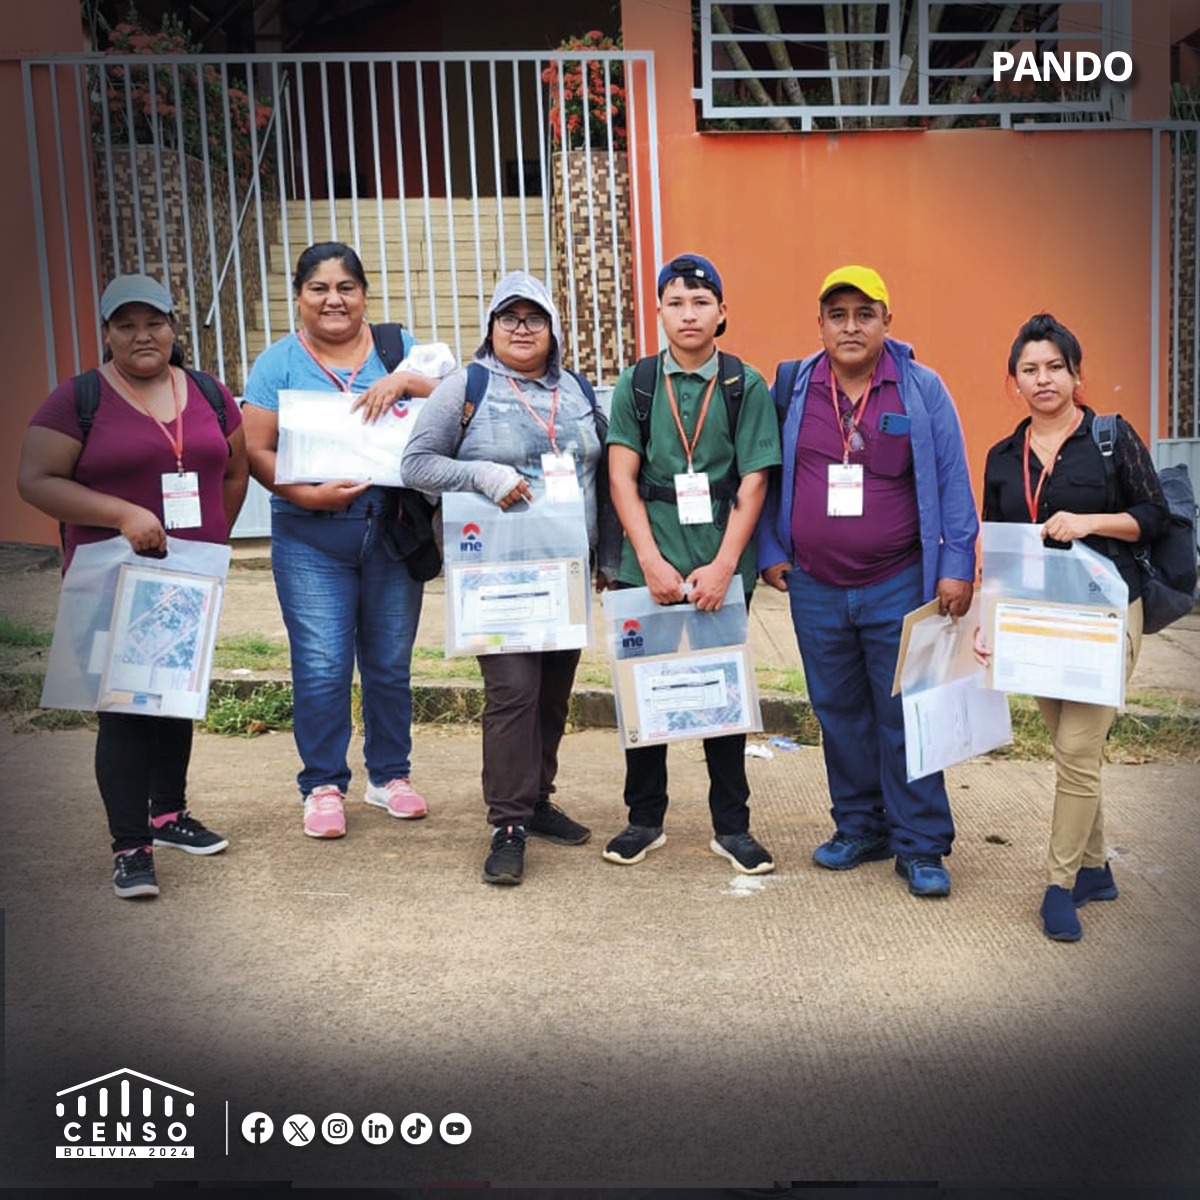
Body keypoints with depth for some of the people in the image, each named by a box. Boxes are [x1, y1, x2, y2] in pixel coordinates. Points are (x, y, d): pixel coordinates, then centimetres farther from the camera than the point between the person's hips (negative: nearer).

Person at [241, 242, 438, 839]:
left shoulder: (397, 346, 7)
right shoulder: (279, 362, 4)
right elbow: (256, 451, -1)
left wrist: (406, 380, -18)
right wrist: (308, 494, -16)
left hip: (394, 532, 2)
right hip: (310, 539, -1)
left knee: (391, 664, 10)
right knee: (321, 668, -3)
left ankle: (390, 775, 26)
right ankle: (323, 786, 13)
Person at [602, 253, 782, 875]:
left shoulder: (746, 386, 3)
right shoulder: (635, 384, 5)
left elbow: (752, 483, -2)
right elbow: (622, 478, 0)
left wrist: (721, 567, -11)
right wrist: (652, 561, -10)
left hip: (720, 569, -1)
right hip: (647, 567, 1)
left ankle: (731, 826, 20)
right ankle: (644, 818, 23)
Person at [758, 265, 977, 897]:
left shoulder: (921, 389, -1)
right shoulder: (792, 388, 5)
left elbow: (952, 483, -1)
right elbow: (768, 476, 11)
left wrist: (957, 565, -6)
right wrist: (771, 551, 4)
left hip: (898, 587, -2)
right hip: (814, 589, 3)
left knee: (906, 716, 1)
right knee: (839, 713, 12)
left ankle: (920, 845, 12)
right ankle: (859, 827, 26)